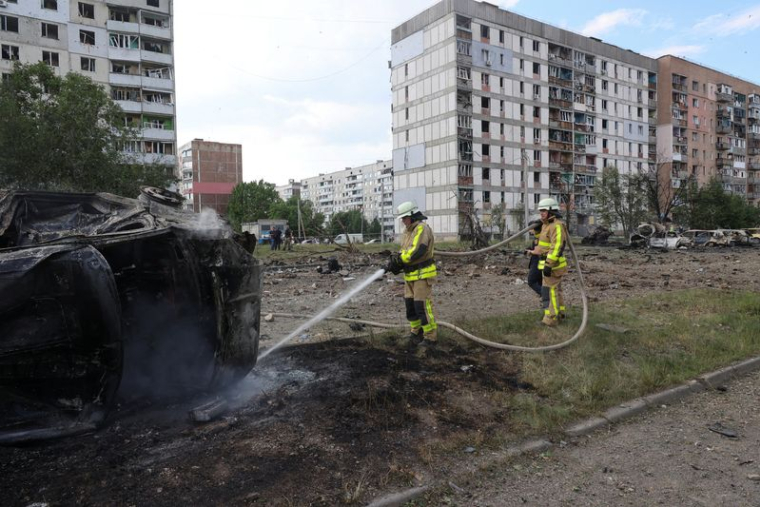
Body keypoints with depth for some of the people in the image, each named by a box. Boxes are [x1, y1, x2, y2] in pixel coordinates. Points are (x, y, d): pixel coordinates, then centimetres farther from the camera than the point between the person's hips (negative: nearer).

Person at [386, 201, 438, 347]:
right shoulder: (407, 231, 14)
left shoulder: (422, 228, -15)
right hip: (410, 275, 9)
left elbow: (417, 251, -26)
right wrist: (396, 261, -3)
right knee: (410, 305, 12)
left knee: (422, 306, -7)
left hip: (423, 274, -9)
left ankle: (430, 337, 3)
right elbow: (404, 252, 16)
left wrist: (398, 259, -18)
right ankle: (416, 333, 27)